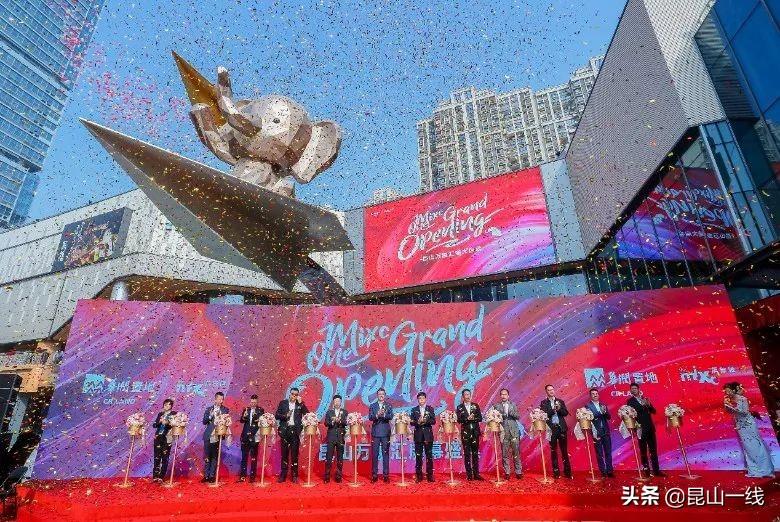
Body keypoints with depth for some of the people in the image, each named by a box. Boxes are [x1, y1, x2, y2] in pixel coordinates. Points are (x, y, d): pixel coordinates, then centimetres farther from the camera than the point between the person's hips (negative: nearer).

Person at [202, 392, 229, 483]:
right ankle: (206, 475, 12)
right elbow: (204, 421, 3)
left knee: (215, 457, 2)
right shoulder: (209, 409, 10)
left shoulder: (225, 410, 6)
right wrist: (211, 416, -13)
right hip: (208, 436, 1)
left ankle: (212, 476, 10)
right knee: (207, 457, 3)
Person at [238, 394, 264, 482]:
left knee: (253, 457, 1)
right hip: (245, 436, 3)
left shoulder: (260, 410, 2)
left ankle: (252, 476, 7)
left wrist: (259, 420, -24)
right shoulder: (246, 409, 11)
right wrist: (244, 416, -17)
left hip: (254, 436, -3)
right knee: (244, 456, 5)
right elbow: (241, 421, 3)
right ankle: (242, 476, 12)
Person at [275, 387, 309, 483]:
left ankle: (294, 475, 10)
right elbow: (277, 415, 5)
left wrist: (300, 403, -9)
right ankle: (283, 475, 14)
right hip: (285, 430, 0)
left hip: (295, 431, 0)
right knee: (284, 453, 5)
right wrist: (285, 416, -13)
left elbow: (307, 414, -4)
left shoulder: (300, 404, 7)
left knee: (294, 453, 2)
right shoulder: (283, 403, 7)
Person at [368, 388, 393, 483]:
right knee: (374, 454, 3)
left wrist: (384, 414, -27)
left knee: (386, 454, 3)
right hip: (375, 433, 0)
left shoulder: (389, 406, 8)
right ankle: (374, 475, 12)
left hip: (385, 433, 0)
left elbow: (391, 416, -7)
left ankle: (386, 475, 11)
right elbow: (370, 417, -4)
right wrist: (377, 415, -24)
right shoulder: (372, 406, 9)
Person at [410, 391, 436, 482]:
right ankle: (419, 475, 11)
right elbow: (412, 422, 0)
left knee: (429, 455, 2)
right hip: (418, 435, 0)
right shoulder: (414, 410, 7)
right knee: (418, 456, 3)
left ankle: (430, 475, 10)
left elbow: (433, 421, -2)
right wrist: (418, 422, -19)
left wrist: (425, 421, -18)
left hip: (428, 435, 0)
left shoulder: (430, 409, 6)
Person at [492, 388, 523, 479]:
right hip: (503, 432, -1)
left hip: (514, 431, 1)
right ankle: (507, 472, 11)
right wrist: (501, 416, -17)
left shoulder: (513, 405, 12)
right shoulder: (496, 406, 6)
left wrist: (512, 413, -13)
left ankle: (518, 472, 10)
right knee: (505, 453, 1)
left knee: (516, 452, 1)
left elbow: (518, 416, 5)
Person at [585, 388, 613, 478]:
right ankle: (603, 472, 9)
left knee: (608, 452, 5)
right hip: (596, 432, -4)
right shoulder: (588, 406, -3)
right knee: (599, 453, 2)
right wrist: (600, 412, -20)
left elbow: (609, 417, 7)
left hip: (606, 431, 4)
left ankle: (610, 471, 12)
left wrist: (605, 412, -12)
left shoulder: (603, 405, 13)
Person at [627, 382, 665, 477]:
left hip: (650, 427, 5)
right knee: (643, 451, 0)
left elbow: (653, 411, 14)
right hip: (641, 428, -5)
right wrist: (643, 405, -23)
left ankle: (656, 470, 11)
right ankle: (646, 470, 6)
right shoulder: (630, 401, -2)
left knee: (653, 450, 7)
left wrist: (649, 405, -6)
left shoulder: (645, 399, 14)